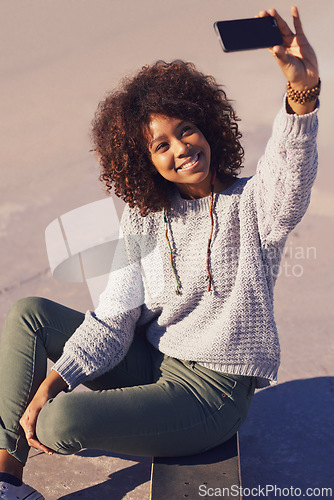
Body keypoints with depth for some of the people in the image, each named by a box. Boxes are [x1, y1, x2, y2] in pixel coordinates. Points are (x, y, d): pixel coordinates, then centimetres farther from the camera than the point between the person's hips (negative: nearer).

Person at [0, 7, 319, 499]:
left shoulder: (252, 204, -10)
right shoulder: (144, 220, 2)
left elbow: (291, 174, -35)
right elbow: (115, 317, -2)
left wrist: (304, 91, -53)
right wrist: (52, 380, -12)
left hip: (212, 389, -5)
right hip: (152, 364, 6)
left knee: (63, 421, -25)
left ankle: (40, 435, 15)